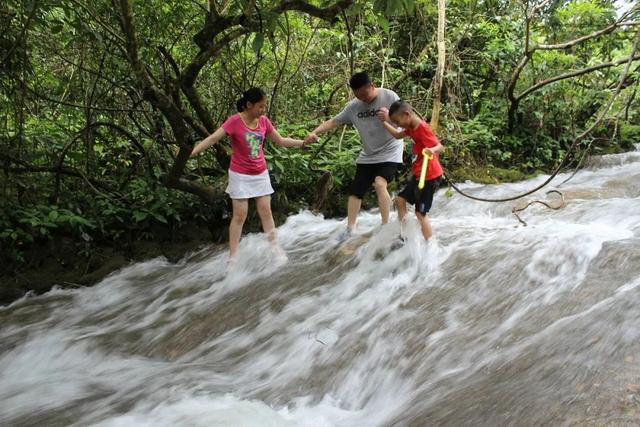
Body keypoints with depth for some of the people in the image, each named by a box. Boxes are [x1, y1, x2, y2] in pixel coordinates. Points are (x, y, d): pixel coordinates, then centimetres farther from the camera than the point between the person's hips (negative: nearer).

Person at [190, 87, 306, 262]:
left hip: (260, 174, 4)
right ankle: (232, 257, 4)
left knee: (265, 212, 8)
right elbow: (213, 138, -24)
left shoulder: (264, 121, -1)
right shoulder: (235, 121, -17)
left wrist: (303, 142, 9)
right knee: (239, 216, -3)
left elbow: (281, 141, 11)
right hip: (240, 176, -4)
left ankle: (275, 248, 17)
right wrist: (192, 152, -35)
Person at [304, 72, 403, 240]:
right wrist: (314, 133, -18)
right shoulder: (353, 106, -2)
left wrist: (390, 116, -32)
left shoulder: (389, 97, -12)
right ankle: (349, 229, 15)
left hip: (389, 152, -5)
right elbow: (333, 121, -1)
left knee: (380, 183, -28)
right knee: (355, 191, 3)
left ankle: (385, 226, -19)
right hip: (367, 156, 5)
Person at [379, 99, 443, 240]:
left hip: (429, 176, -10)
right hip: (418, 175, 10)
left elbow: (439, 146, -29)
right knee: (400, 199, 15)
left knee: (420, 213, -6)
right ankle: (403, 235, 21)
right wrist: (384, 122, 13)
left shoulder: (423, 128, -22)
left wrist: (431, 150, -52)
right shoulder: (411, 128, 5)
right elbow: (398, 135, 22)